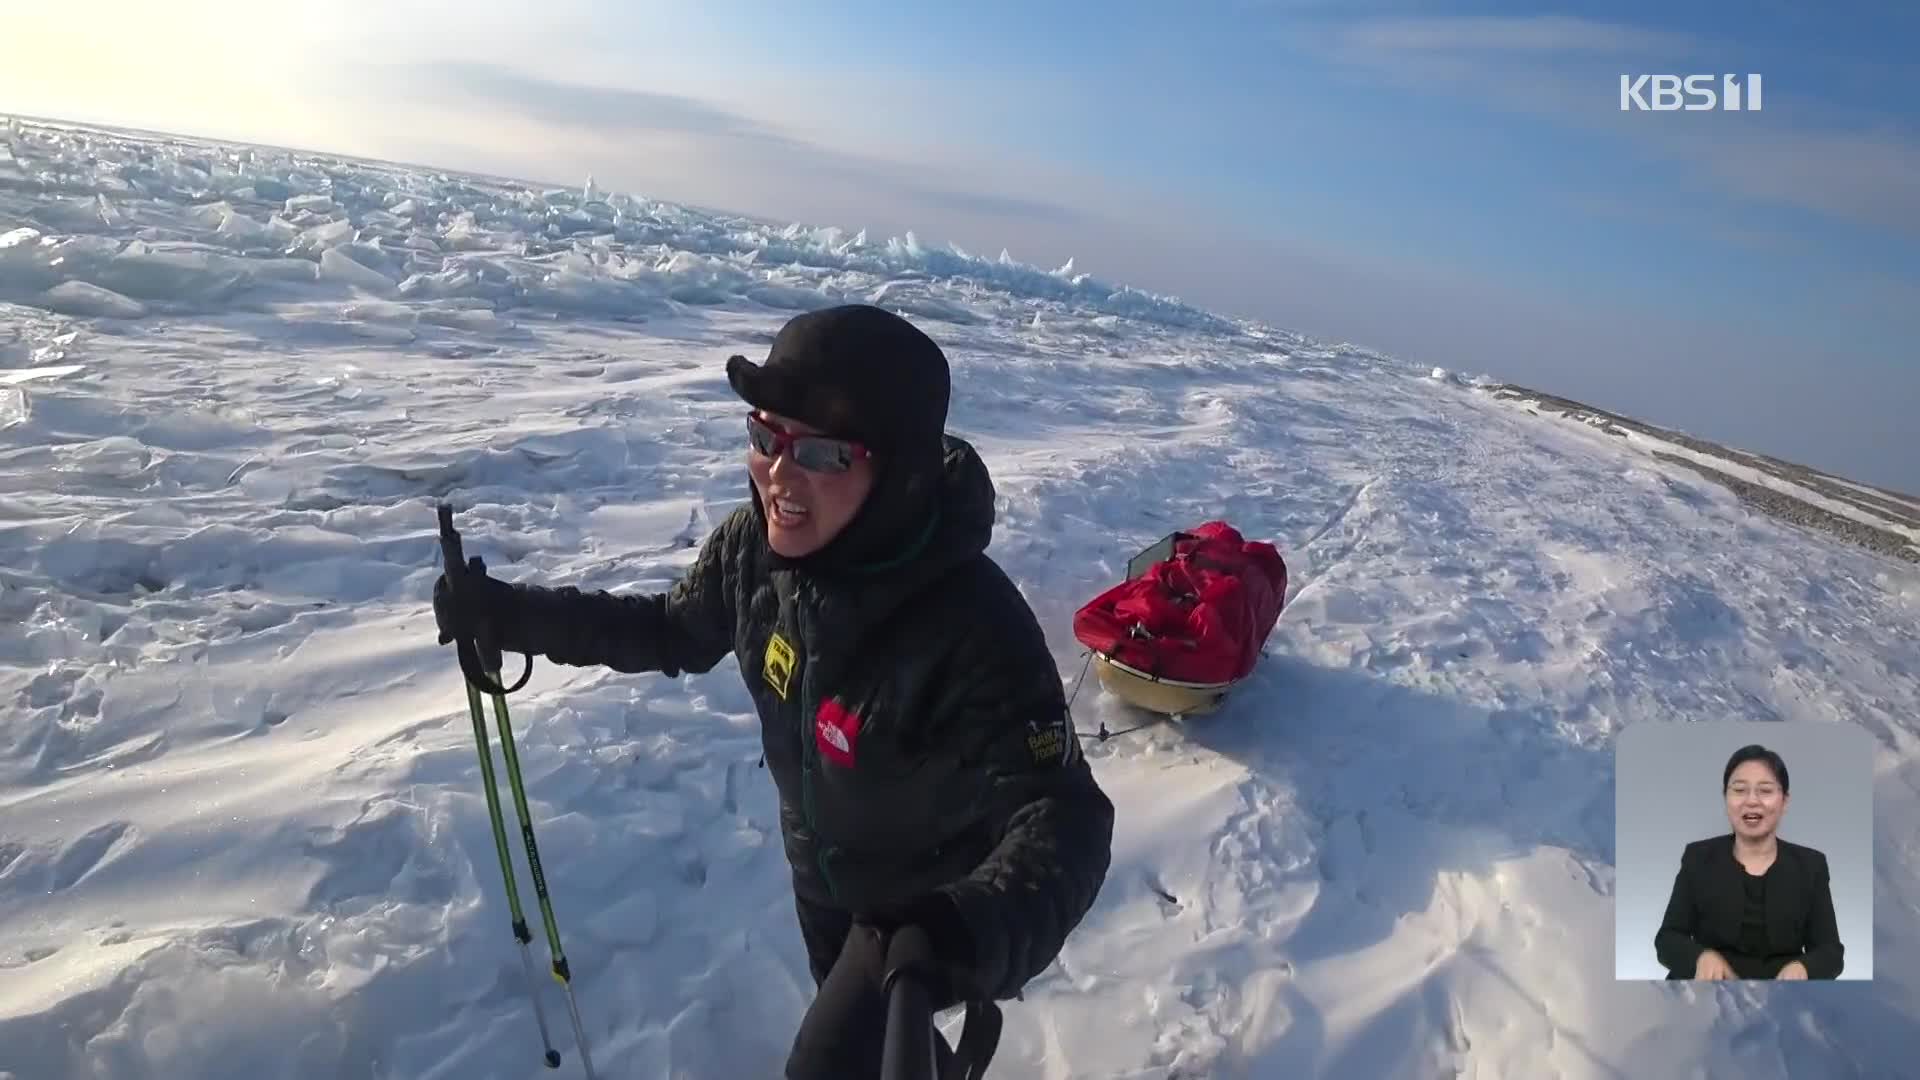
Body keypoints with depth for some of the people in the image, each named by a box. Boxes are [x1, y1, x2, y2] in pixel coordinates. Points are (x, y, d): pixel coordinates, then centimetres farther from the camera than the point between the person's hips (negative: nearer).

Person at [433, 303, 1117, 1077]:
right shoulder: (758, 544, -22)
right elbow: (675, 631, -2)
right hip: (820, 864, 7)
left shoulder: (970, 631, -42)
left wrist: (978, 928, -61)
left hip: (929, 893, -6)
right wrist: (513, 613, -9)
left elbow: (1061, 818, -41)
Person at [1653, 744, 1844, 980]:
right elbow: (1668, 939, 3)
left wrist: (1801, 968, -16)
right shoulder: (1698, 857, 5)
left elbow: (1830, 951, 5)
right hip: (1711, 979, 0)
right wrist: (1702, 956, -17)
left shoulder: (1810, 864, 9)